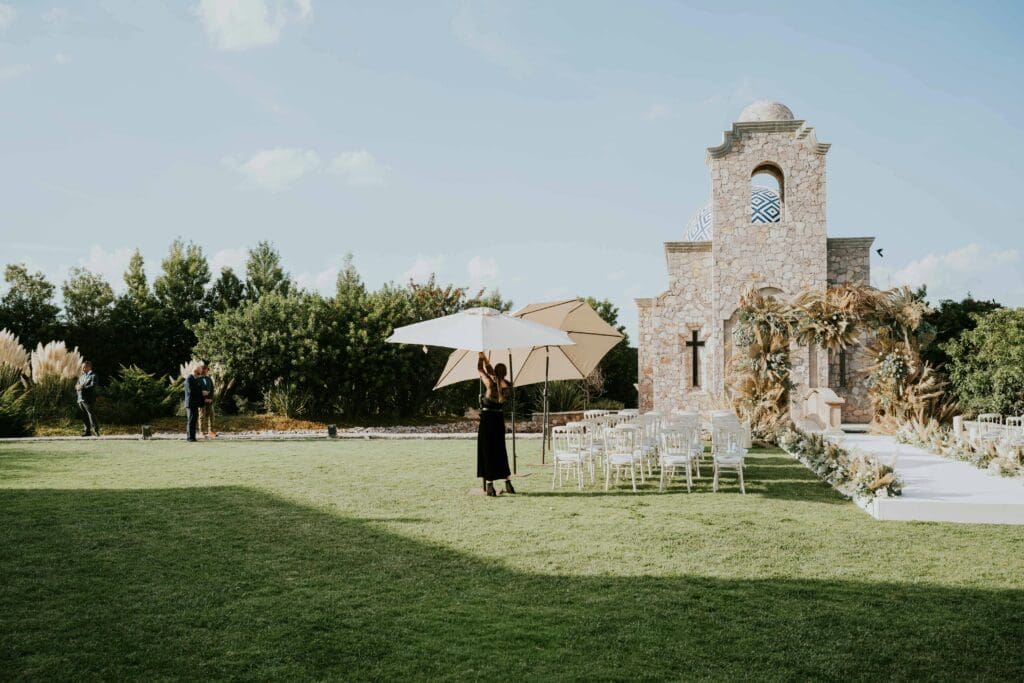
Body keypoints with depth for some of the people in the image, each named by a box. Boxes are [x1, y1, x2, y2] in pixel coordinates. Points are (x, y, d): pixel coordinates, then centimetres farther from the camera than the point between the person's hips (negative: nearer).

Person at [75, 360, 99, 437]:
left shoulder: (93, 376, -3)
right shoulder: (81, 376, 19)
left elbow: (92, 386, -14)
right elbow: (77, 386, 19)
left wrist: (83, 387, -20)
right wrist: (77, 387, -4)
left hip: (89, 400, -7)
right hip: (80, 399, 7)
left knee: (91, 415, -10)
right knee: (84, 416, 9)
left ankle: (95, 430, -7)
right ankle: (88, 431, 15)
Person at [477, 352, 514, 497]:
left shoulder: (491, 384, -14)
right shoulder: (505, 385, 2)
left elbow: (480, 370, 2)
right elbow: (490, 371, 18)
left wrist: (480, 357, 18)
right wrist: (485, 358, 28)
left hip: (487, 418, -5)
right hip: (499, 418, 5)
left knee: (488, 450, -1)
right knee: (500, 449, 15)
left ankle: (489, 485, -2)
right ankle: (508, 483, 17)